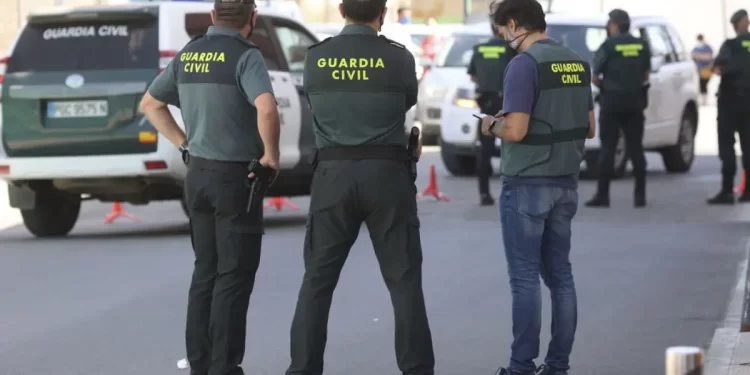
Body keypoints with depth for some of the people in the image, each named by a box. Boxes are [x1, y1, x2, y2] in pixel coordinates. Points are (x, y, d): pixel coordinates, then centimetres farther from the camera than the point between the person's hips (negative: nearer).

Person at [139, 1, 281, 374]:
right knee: (235, 275, -1)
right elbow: (267, 108, -31)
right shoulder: (246, 56, -14)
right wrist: (272, 154, -16)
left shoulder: (188, 54, 8)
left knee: (206, 271, 15)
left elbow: (150, 104, 19)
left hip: (198, 174, 7)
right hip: (236, 177, -7)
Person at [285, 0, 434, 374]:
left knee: (317, 281, 8)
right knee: (404, 281, 6)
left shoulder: (315, 58, 0)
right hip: (387, 174, -1)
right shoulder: (399, 58, -4)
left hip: (333, 174, 1)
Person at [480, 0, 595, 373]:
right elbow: (589, 128, 15)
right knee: (559, 274, 10)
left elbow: (515, 131, -21)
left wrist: (492, 126, -1)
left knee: (525, 277, -4)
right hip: (565, 183, 8)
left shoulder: (524, 64, -16)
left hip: (527, 184, -7)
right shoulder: (577, 63, 9)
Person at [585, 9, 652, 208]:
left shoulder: (608, 46, -8)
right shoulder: (642, 46, 5)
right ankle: (640, 195, 6)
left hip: (612, 100, -4)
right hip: (635, 101, 4)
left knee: (607, 149, 0)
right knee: (636, 148, 8)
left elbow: (594, 77, -6)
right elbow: (646, 74, 8)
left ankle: (603, 194, -2)